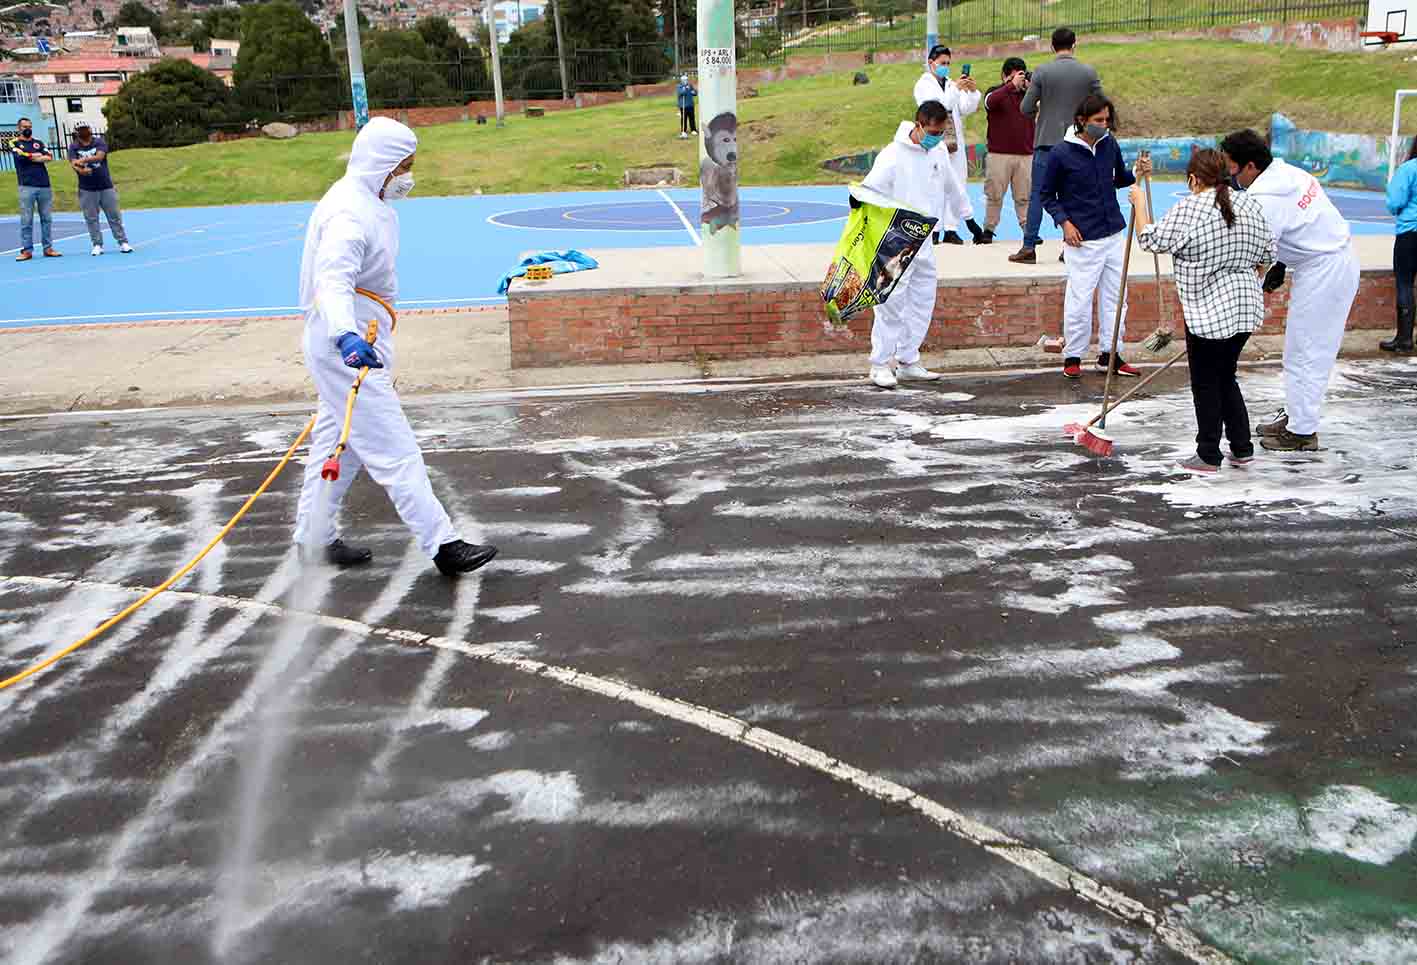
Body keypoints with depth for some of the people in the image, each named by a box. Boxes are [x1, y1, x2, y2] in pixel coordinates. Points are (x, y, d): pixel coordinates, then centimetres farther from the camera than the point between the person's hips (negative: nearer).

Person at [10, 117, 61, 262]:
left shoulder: (39, 143, 18)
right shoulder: (14, 143, 9)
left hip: (45, 185, 4)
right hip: (27, 186, -3)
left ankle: (48, 248, 10)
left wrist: (31, 157, -5)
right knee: (26, 220, -5)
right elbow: (21, 155, -10)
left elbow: (49, 157, 2)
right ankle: (27, 250, -3)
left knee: (47, 218, 4)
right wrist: (38, 155, 2)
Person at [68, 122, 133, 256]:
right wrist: (81, 170, -33)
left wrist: (84, 160, -29)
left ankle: (123, 242, 8)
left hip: (106, 186, -1)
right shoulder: (74, 147, 4)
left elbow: (99, 156, -17)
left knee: (114, 216, 3)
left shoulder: (99, 142, 1)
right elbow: (73, 163, -11)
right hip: (87, 189, 1)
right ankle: (97, 245, 9)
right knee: (91, 219, 3)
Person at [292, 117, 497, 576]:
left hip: (357, 340, 11)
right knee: (394, 449, -8)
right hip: (345, 348, -11)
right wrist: (346, 336, -55)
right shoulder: (349, 213, -22)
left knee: (338, 442, 18)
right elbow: (333, 279, -38)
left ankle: (314, 539, 29)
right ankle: (442, 545, -4)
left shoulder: (366, 201, 12)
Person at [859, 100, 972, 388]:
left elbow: (954, 188, 23)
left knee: (923, 301, 9)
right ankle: (881, 364, 2)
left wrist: (971, 221, 30)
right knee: (892, 302, -7)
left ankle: (907, 361, 18)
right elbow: (869, 193, -16)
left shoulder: (938, 152, 9)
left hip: (925, 241, 7)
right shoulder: (893, 155, -13)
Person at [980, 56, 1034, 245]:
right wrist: (1012, 84, -23)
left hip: (1026, 155, 2)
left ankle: (1028, 230, 2)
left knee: (1025, 196, 1)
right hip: (999, 154, -2)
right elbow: (990, 102, -18)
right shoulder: (995, 92, 5)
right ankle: (988, 230, 9)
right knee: (994, 195, 2)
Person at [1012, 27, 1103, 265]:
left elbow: (1026, 108, -6)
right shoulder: (1089, 73, 0)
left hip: (1047, 141, -2)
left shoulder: (1042, 72, -5)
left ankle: (1029, 247, 0)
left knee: (1038, 195, 2)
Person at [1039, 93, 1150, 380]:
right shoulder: (1061, 154, -10)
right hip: (1083, 239, -6)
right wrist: (1064, 221, -11)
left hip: (1115, 233, 6)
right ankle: (1072, 357, 13)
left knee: (1115, 296, 11)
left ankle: (1109, 355, 22)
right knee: (1079, 299, -2)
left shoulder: (1110, 145, 4)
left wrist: (1137, 173, -1)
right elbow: (1046, 194, 0)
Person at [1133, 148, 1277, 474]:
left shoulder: (1189, 209, -14)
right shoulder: (1250, 205, 7)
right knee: (1226, 378, 19)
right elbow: (1266, 256, 14)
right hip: (1246, 309, 7)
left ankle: (1209, 456, 11)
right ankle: (1242, 448, 22)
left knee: (1206, 384, 5)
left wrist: (1139, 203, 6)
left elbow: (1151, 239, -7)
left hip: (1209, 312, -7)